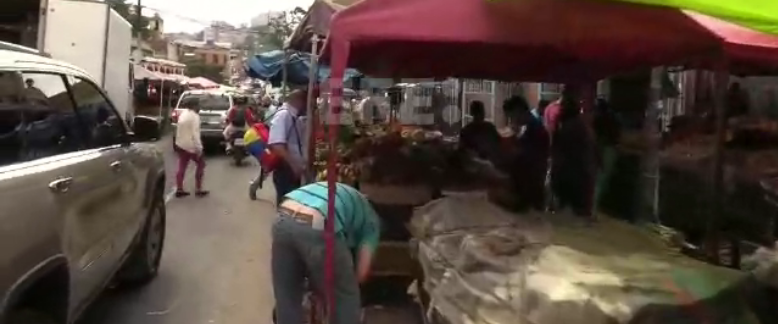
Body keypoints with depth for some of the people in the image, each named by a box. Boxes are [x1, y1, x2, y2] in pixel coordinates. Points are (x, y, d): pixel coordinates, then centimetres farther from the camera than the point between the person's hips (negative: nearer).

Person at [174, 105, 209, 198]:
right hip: (190, 146, -8)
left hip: (181, 144, 8)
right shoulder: (194, 116, -16)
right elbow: (195, 133, -21)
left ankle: (179, 190, 12)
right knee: (201, 164, 6)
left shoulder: (183, 113, 11)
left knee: (182, 167, 10)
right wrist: (199, 147, -21)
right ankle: (198, 190, 6)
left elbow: (181, 129, 16)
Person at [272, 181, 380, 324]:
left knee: (287, 296, 24)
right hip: (316, 228, -6)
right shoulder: (370, 219, 24)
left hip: (283, 220, 6)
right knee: (346, 297, 20)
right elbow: (362, 272, 15)